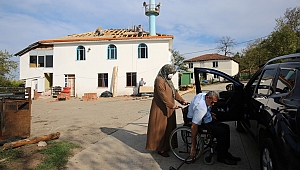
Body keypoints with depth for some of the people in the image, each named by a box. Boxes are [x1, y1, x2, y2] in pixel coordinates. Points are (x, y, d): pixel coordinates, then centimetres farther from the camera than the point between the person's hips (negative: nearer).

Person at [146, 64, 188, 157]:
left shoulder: (168, 81, 17)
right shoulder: (159, 80, -13)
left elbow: (174, 92, 15)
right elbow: (162, 94, -21)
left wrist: (182, 100, 2)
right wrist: (172, 105, -26)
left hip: (168, 109, 10)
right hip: (161, 109, -10)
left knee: (169, 127, 12)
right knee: (161, 128, -2)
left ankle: (166, 146, 24)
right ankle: (160, 149, 8)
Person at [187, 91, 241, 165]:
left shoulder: (203, 95, -7)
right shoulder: (201, 108, -34)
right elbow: (194, 126, -36)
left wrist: (210, 113, 15)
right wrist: (193, 147, -33)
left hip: (206, 119, 10)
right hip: (197, 122, -10)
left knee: (226, 127, 2)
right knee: (221, 132, -21)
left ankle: (225, 153, 10)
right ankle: (221, 157, -3)